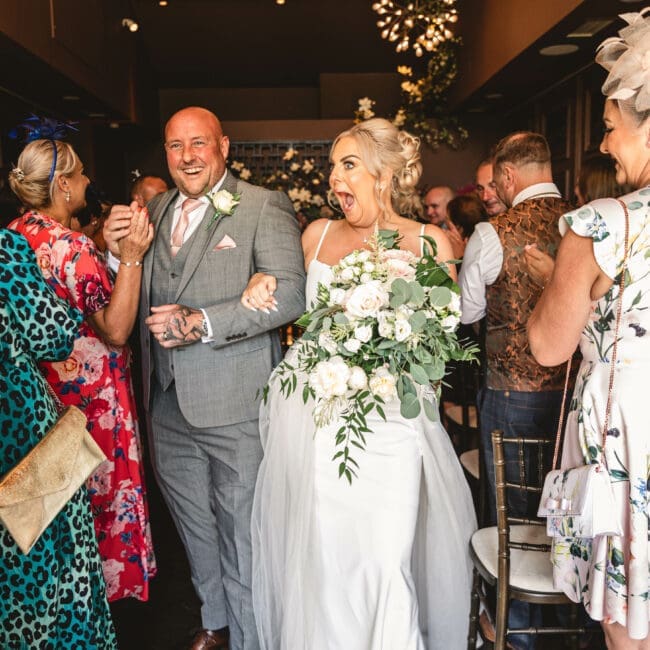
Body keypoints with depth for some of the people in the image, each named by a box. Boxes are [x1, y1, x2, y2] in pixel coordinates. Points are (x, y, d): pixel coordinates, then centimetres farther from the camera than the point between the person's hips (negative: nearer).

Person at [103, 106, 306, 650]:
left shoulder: (264, 207, -9)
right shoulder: (155, 209, 10)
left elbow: (291, 293, -20)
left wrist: (202, 322, -26)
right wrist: (117, 251, -5)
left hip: (234, 405, -6)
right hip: (167, 402, 6)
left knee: (241, 532, 9)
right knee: (195, 528, 23)